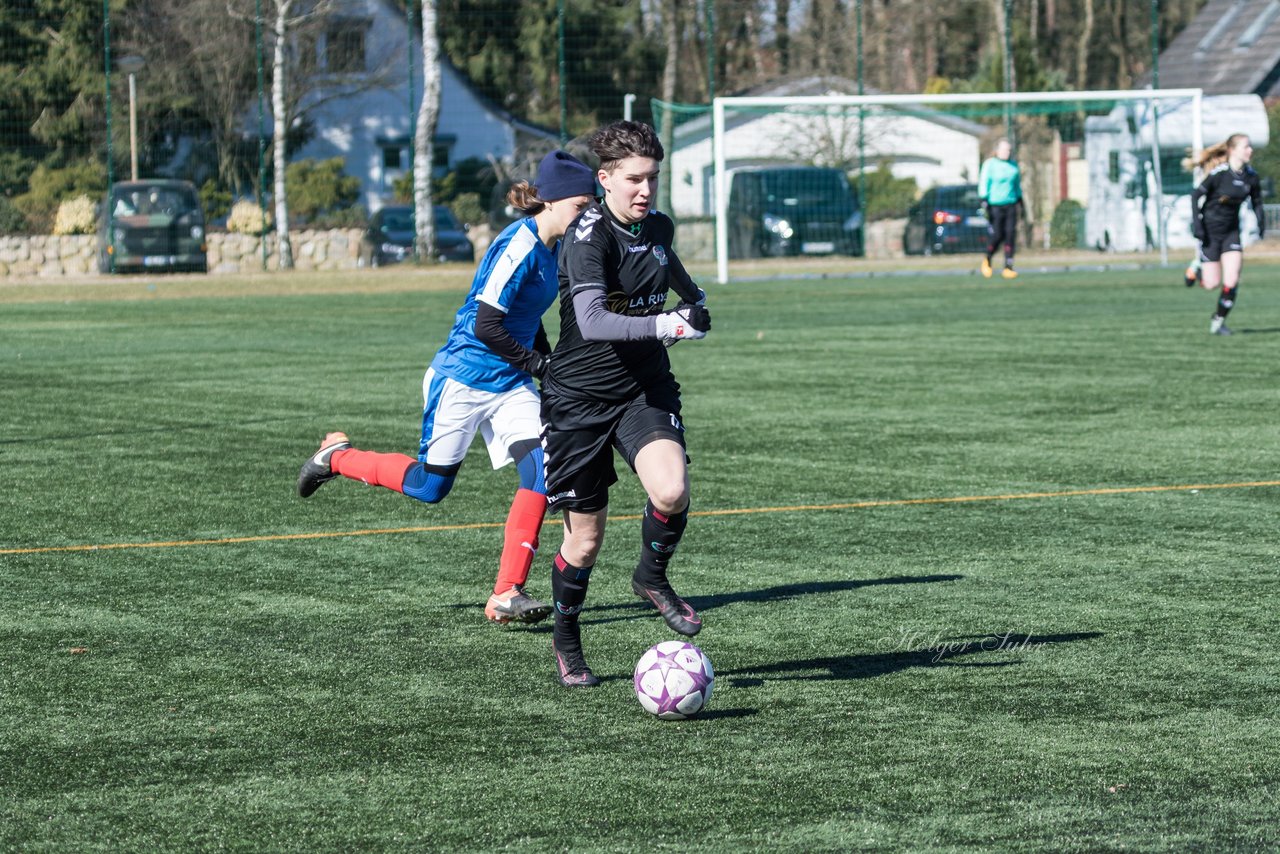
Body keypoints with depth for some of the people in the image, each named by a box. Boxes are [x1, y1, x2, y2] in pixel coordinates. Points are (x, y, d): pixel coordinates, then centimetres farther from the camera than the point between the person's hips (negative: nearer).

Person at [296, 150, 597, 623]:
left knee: (542, 471, -12)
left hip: (509, 387, 8)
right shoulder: (518, 244, -21)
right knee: (429, 486, 3)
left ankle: (506, 595, -10)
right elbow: (486, 325, -24)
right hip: (462, 379, -8)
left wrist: (553, 368, 10)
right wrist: (539, 365, -15)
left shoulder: (551, 248, 6)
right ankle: (336, 456, 27)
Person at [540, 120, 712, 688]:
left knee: (671, 492, -25)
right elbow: (592, 322, -34)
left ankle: (652, 577, 6)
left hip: (645, 387, 4)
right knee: (585, 537, 3)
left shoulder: (658, 227, 3)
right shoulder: (587, 238, -19)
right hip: (580, 395, -4)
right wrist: (668, 324, -40)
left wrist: (693, 296, 32)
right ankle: (567, 641, 29)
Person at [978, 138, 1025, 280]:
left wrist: (1020, 201, 22)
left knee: (1010, 234, -6)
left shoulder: (1013, 164, 13)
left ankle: (1008, 267, -4)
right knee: (997, 236, -7)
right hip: (995, 204, -5)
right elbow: (983, 183, -7)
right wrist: (984, 201, -15)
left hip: (1010, 204, 5)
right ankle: (987, 260, 21)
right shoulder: (990, 164, -4)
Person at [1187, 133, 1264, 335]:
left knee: (1232, 280, -10)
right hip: (1210, 230, -4)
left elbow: (1257, 201, 10)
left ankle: (1218, 320, 8)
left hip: (1231, 231, 4)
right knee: (1212, 284, -3)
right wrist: (1197, 222, -18)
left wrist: (1261, 221, -7)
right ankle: (1197, 271, 32)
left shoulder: (1251, 177, -3)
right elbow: (1197, 195, -12)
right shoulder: (1219, 173, -19)